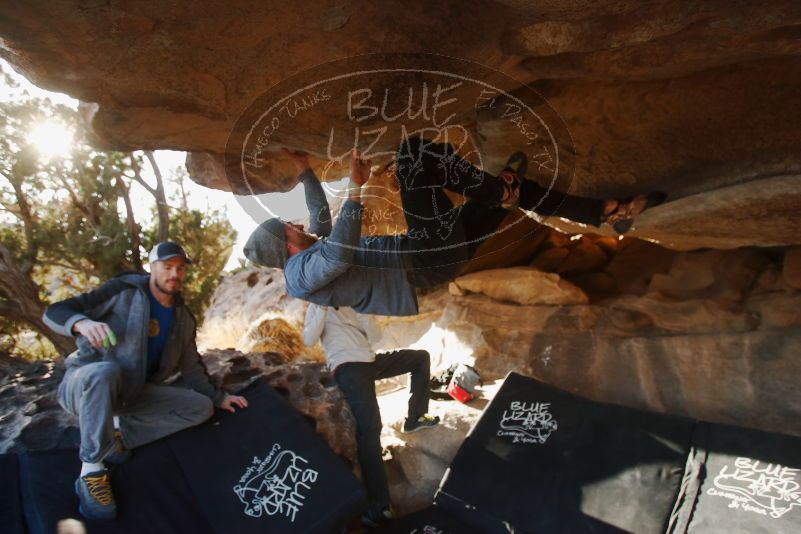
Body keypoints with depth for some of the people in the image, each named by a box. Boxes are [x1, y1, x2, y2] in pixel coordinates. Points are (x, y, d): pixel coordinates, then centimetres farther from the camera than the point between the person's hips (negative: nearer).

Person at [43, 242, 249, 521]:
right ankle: (91, 470, -27)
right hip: (85, 383, -5)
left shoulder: (182, 318, 4)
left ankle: (119, 435, -10)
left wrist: (218, 397, 10)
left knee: (201, 407, -6)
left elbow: (191, 367, 15)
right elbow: (54, 312, -16)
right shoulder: (123, 291, -12)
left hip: (132, 392, 5)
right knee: (105, 371, -40)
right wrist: (82, 322, -39)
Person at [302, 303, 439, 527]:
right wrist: (323, 309, -12)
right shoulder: (317, 308, 11)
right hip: (348, 367, -7)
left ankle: (414, 418, 12)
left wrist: (363, 312, 1)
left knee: (421, 357, 10)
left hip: (371, 361, 7)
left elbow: (376, 336, 12)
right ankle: (378, 506, -23)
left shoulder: (353, 308, 23)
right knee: (370, 426, -23)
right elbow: (308, 339, -8)